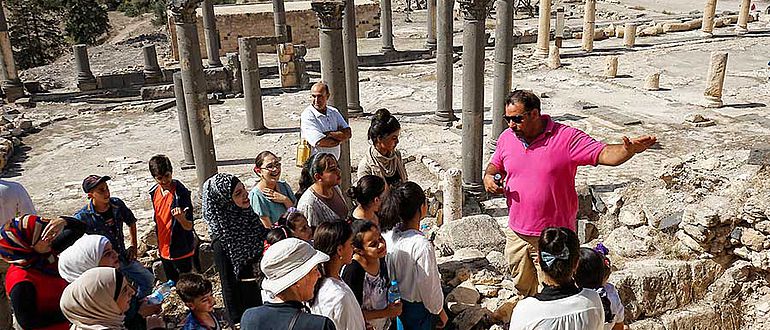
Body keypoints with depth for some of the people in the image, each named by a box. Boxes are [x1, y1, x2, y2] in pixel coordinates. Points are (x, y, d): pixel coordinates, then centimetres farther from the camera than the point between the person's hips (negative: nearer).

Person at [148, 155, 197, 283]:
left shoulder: (181, 193, -20)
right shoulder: (154, 192, 0)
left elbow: (189, 226, -21)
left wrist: (181, 218, -42)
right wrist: (159, 246, 18)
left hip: (181, 251, -6)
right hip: (164, 251, 6)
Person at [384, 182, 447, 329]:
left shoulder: (388, 236, -12)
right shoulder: (422, 246, -31)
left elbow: (386, 273, 0)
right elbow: (429, 285, -21)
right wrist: (440, 311, -4)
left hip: (394, 305, 6)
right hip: (418, 308, -6)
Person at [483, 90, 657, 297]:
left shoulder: (566, 138, -14)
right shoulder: (506, 138, 0)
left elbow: (604, 154, -21)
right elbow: (495, 165, 17)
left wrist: (628, 150, -42)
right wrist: (488, 177, -6)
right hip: (516, 234, 5)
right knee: (523, 286, 24)